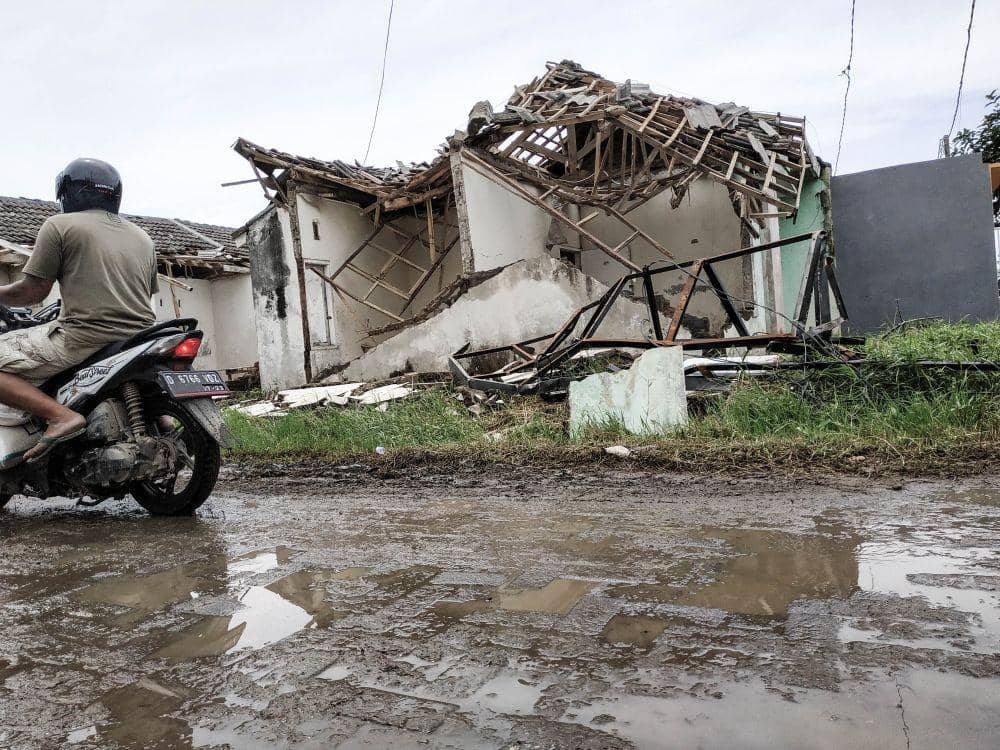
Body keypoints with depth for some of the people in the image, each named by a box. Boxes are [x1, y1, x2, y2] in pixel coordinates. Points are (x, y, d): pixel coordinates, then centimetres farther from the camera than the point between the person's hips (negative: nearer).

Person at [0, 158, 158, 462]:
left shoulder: (59, 225, 2)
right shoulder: (143, 237, 19)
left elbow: (33, 291, -1)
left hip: (86, 338, -7)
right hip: (138, 339, 7)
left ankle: (60, 415, -21)